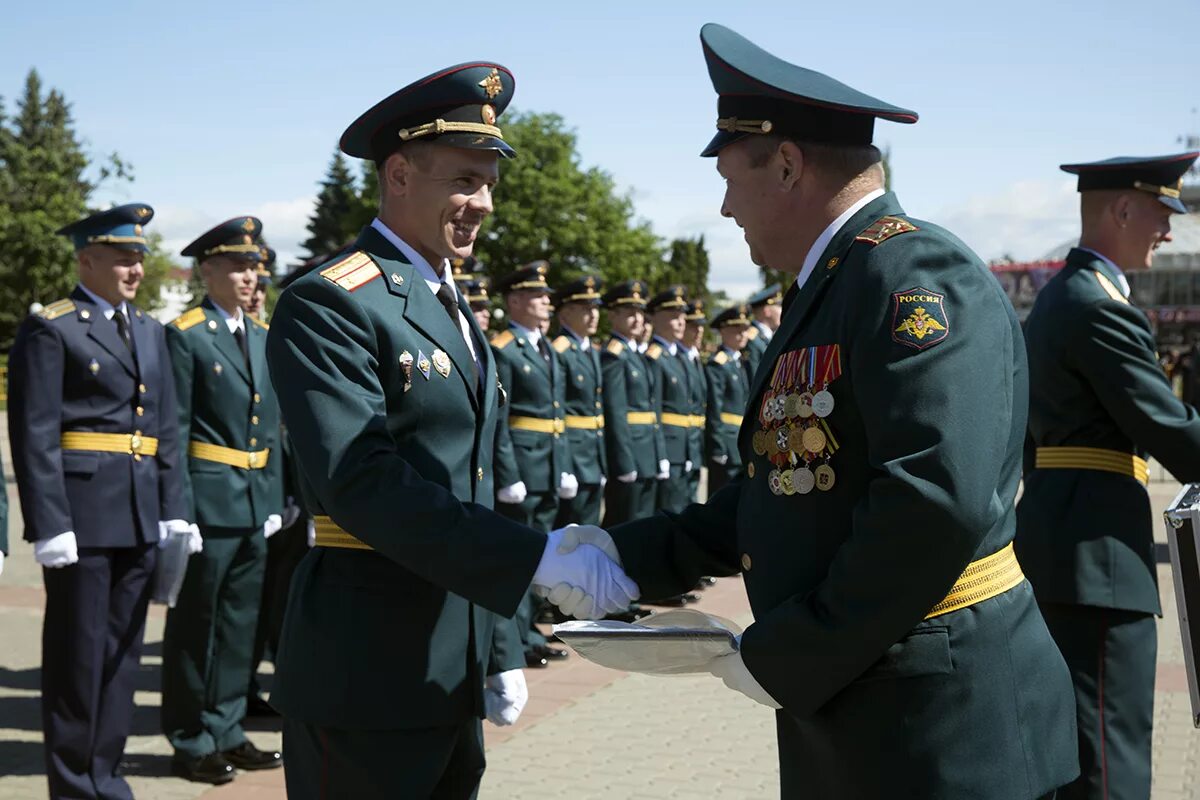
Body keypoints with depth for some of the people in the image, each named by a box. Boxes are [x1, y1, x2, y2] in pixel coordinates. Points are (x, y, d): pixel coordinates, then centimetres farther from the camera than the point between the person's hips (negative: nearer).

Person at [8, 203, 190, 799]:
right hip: (81, 516, -6)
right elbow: (34, 437, -11)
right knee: (77, 653, 3)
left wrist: (172, 511, 9)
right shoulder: (50, 329, -5)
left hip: (140, 518, 6)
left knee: (123, 649, 12)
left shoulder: (149, 332, 16)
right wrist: (50, 524, -17)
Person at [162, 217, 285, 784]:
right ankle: (190, 742, 13)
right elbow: (174, 431, -10)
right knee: (196, 625, 2)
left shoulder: (263, 337, 14)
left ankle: (225, 731, 23)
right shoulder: (184, 336, -7)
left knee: (241, 624, 12)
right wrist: (178, 510, -14)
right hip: (209, 497, -7)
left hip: (255, 502, 7)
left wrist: (274, 499, 10)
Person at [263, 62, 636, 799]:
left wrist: (501, 653, 15)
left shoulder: (454, 312, 16)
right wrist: (539, 559, -26)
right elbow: (362, 482, -24)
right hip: (367, 678, -8)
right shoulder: (328, 305, -12)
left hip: (451, 675, 8)